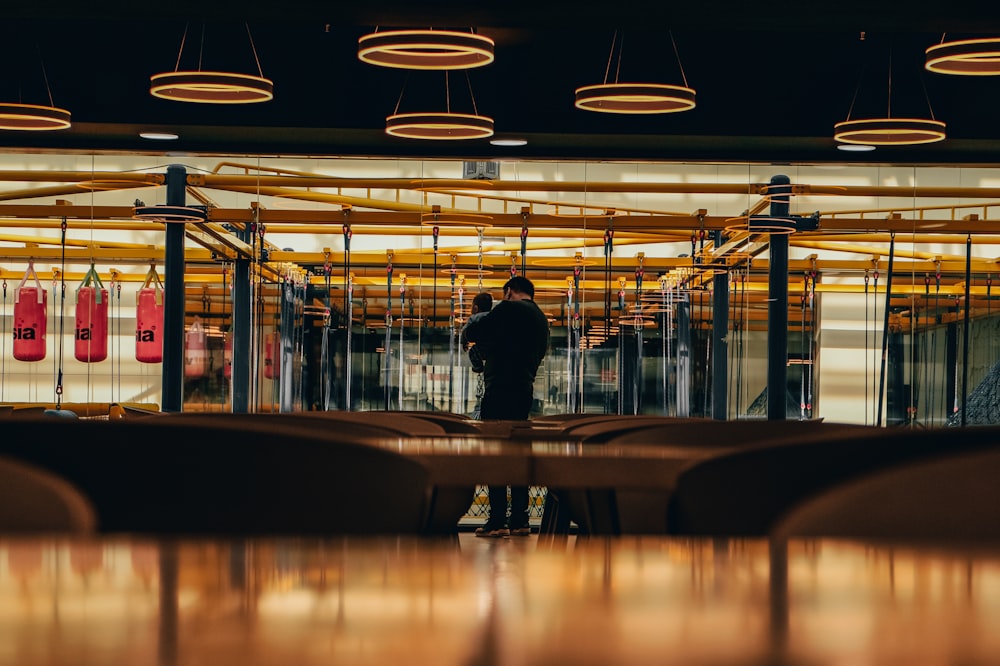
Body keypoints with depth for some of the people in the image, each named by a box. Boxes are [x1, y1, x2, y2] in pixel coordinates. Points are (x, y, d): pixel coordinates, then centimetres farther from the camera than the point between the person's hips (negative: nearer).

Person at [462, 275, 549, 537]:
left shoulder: (509, 309, -7)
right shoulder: (542, 321, 19)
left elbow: (472, 332, -7)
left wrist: (480, 318, 15)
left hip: (501, 389, -8)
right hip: (525, 390, 8)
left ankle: (497, 521, -12)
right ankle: (519, 521, 9)